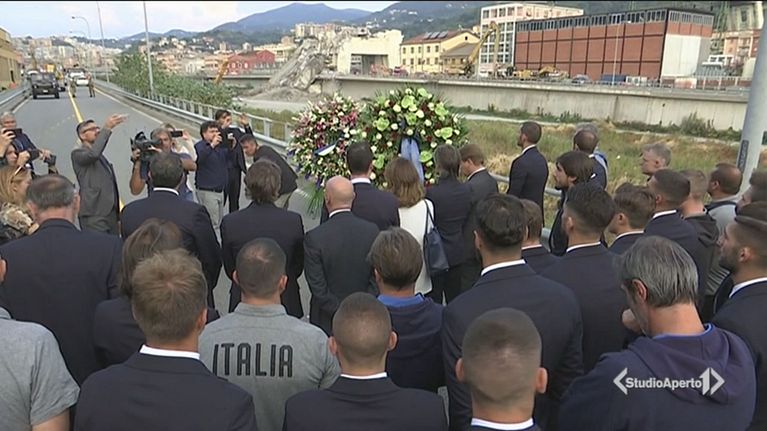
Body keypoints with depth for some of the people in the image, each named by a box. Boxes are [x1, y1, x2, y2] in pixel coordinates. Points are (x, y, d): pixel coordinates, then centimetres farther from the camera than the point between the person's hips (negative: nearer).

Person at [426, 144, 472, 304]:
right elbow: (466, 218, 5)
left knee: (434, 299, 8)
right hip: (457, 253, 5)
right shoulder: (466, 190, -7)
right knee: (454, 298, 19)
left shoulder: (431, 193, -22)